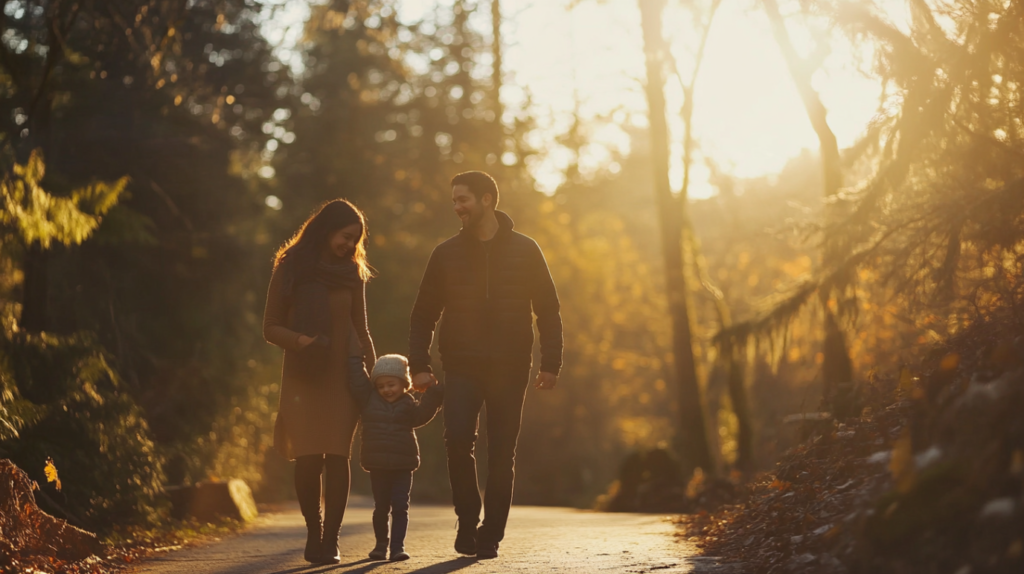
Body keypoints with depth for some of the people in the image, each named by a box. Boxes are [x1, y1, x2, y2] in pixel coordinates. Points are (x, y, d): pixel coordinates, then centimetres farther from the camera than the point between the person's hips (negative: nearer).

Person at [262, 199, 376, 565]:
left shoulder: (352, 273, 9)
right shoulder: (290, 268, 3)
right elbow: (270, 327, 3)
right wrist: (298, 340, -17)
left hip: (342, 377, 1)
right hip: (302, 377, -1)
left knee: (337, 456, -8)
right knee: (307, 458, -9)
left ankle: (331, 540, -1)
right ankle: (314, 532, 10)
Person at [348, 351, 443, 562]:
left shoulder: (408, 404, 3)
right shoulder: (369, 400, 6)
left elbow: (422, 415, -13)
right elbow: (357, 383, -2)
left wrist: (433, 395, -22)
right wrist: (356, 360, -3)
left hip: (403, 465, -1)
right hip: (377, 465, 1)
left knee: (400, 507, -3)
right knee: (381, 507, 9)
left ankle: (398, 546, -1)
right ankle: (381, 545, 22)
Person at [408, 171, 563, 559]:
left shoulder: (525, 251, 3)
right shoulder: (446, 254, 6)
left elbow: (548, 310, 5)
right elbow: (423, 314, 10)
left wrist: (551, 364, -3)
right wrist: (419, 366, 0)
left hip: (509, 370, 0)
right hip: (462, 367, 1)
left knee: (501, 455, 1)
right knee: (458, 438, -17)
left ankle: (490, 536, 11)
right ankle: (467, 521, 3)